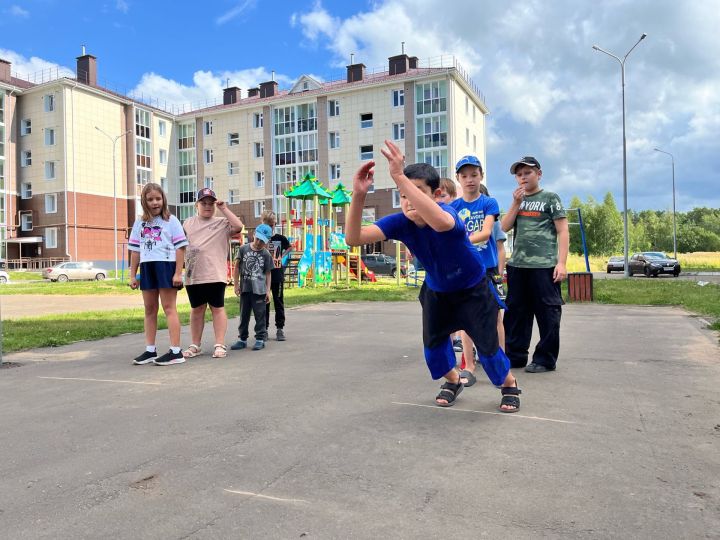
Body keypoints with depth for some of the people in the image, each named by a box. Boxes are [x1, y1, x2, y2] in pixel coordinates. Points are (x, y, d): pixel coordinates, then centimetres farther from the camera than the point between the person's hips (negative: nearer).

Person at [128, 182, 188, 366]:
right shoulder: (139, 223, 11)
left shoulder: (171, 220, -2)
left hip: (166, 265, -5)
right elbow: (135, 250, 13)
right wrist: (133, 275, 9)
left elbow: (180, 247, -6)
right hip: (147, 268, 5)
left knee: (169, 308, -6)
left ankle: (175, 351, -4)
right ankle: (150, 350, 19)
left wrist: (178, 273, -13)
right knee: (149, 309, 11)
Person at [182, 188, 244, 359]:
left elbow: (238, 226, -16)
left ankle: (220, 345, 6)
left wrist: (223, 208, -11)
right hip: (193, 275, 4)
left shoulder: (222, 223, 2)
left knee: (217, 308, 1)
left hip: (215, 275, -4)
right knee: (196, 309, 11)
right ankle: (195, 345, 21)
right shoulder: (188, 223, 13)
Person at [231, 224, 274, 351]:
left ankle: (260, 339, 11)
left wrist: (268, 290, 1)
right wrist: (236, 284, 3)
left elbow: (268, 273, 6)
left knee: (260, 315, 2)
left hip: (259, 290, -2)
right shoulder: (243, 249, 3)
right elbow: (237, 267, 7)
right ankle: (242, 339, 20)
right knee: (244, 315, 11)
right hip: (245, 288, 2)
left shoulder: (266, 254, 1)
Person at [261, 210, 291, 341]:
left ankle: (280, 328, 12)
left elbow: (289, 247, 20)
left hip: (277, 275, 0)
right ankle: (264, 328, 15)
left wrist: (282, 256, 6)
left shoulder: (280, 238, 2)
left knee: (278, 302, 5)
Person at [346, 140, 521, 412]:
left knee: (487, 344, -2)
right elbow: (353, 238, -35)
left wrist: (399, 176, -69)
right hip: (436, 290, 4)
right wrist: (358, 195, -50)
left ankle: (510, 384, 29)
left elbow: (440, 222, -66)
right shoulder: (400, 222, -24)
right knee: (433, 341, 6)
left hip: (472, 289, -4)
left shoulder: (447, 211, -37)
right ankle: (453, 381, 38)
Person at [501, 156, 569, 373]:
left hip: (544, 266, -5)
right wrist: (516, 203, -2)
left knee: (547, 312, -1)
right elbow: (505, 227, 8)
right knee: (515, 312, 9)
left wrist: (561, 262, -12)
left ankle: (545, 359, 8)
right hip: (517, 265, 5)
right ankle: (515, 355, 19)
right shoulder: (518, 200, 18)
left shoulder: (550, 198, 3)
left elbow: (563, 232, -3)